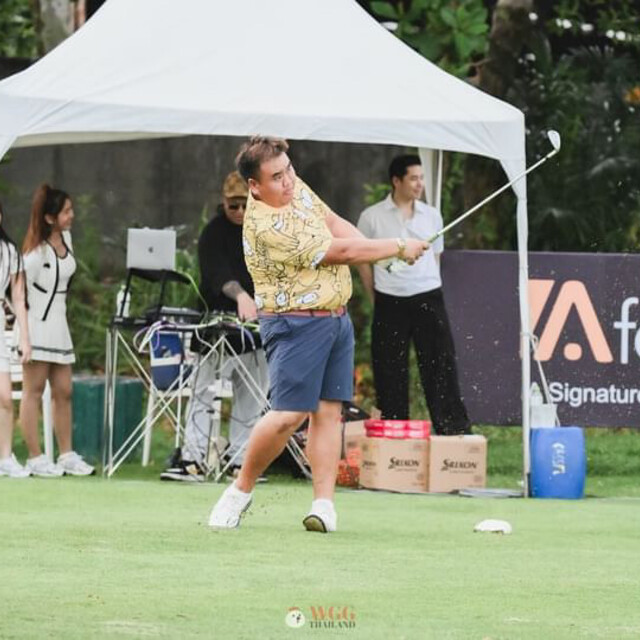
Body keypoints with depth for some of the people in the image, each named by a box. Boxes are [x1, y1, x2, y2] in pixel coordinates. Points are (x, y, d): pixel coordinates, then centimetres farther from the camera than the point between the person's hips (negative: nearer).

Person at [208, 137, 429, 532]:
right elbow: (341, 252, -19)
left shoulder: (294, 186, 3)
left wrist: (370, 249, -6)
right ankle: (242, 490, 4)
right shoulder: (268, 228, -25)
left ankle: (324, 504, -3)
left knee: (328, 411, 1)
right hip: (296, 324, -8)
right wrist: (399, 247, -9)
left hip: (337, 318, 8)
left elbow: (334, 223, 15)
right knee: (289, 415, -14)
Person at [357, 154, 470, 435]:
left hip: (428, 300, 2)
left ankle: (454, 430, 1)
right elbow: (362, 260, 7)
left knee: (440, 366, -2)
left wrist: (429, 289, 12)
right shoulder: (372, 217, -1)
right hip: (390, 303, -2)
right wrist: (378, 299, 7)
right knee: (390, 372, 3)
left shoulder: (431, 215, 8)